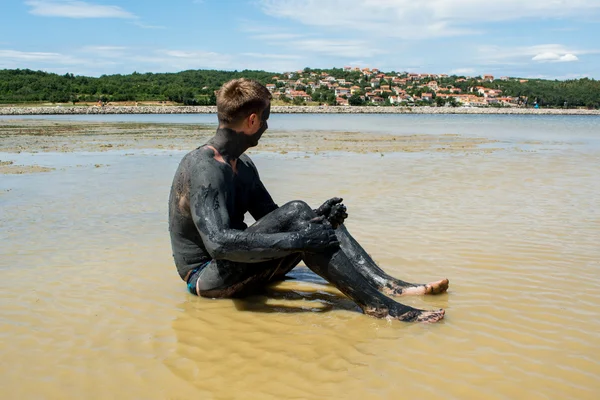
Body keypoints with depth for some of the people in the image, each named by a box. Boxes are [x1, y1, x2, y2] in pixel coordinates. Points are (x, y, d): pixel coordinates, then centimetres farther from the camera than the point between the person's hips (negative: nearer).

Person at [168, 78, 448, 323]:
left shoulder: (243, 165, 11)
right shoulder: (204, 169, -21)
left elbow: (273, 220, 11)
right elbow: (218, 242, -33)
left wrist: (316, 219, -9)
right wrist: (297, 239, -34)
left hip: (236, 267, 9)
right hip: (207, 280, -9)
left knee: (321, 222, -2)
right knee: (295, 212, -28)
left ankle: (385, 284, -14)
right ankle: (377, 304, -30)